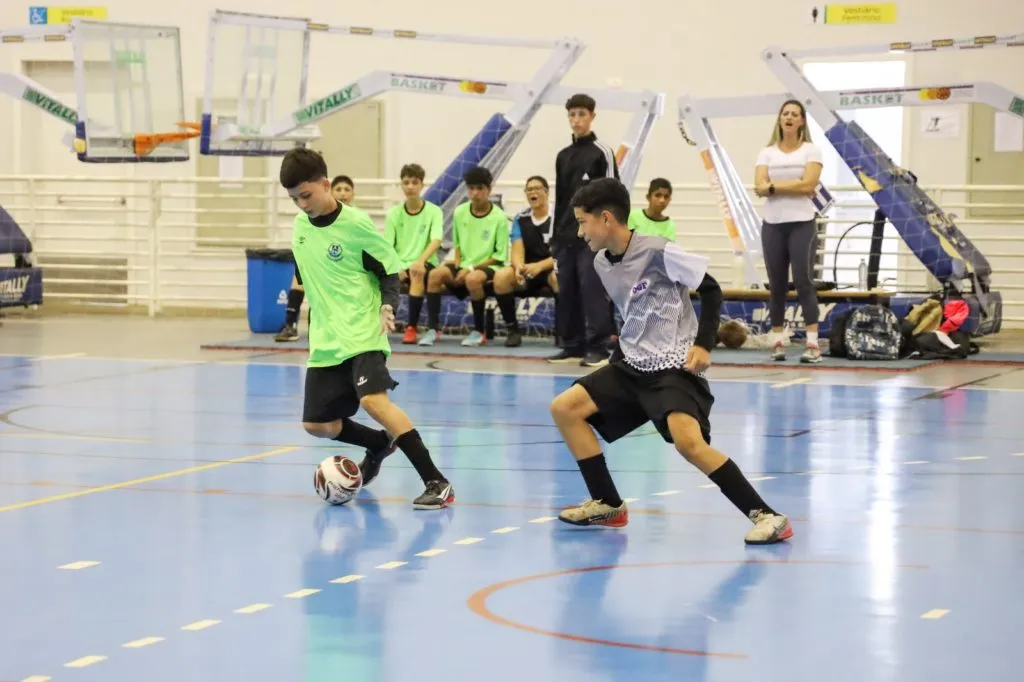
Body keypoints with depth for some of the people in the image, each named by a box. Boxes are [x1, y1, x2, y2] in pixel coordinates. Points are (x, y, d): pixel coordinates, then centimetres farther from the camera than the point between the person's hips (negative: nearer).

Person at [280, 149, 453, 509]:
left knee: (372, 399, -29)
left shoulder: (356, 224, -11)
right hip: (325, 342, 7)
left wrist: (388, 306, -23)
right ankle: (380, 444, 37)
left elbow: (390, 270, -7)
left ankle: (436, 482, -28)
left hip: (363, 335, -7)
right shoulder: (299, 226, 7)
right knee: (317, 424, 6)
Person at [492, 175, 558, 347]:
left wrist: (539, 266, -31)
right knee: (501, 277, -26)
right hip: (528, 271, 4)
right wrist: (519, 267, -30)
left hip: (552, 269, -4)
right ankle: (513, 329, -14)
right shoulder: (521, 219, 4)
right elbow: (517, 252, -5)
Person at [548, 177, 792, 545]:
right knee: (565, 408, 3)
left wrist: (703, 346, -19)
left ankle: (766, 515, -22)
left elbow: (711, 290, -12)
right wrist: (622, 351, 17)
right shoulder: (601, 263, 6)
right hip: (632, 366, 9)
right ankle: (608, 505, 11)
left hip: (674, 367, -9)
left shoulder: (659, 252, -17)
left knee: (687, 440, -29)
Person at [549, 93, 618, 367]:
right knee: (567, 291, 4)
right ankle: (573, 347, 10)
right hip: (566, 236, 6)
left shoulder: (602, 152, -1)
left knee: (592, 289, -11)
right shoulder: (563, 156, 16)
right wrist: (555, 236, 14)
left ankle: (598, 348, -11)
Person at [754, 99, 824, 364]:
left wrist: (774, 186, -10)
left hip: (802, 223, -3)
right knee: (776, 284, 4)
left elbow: (808, 185, -13)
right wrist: (793, 186, -14)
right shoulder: (767, 153, 9)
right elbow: (759, 187, -4)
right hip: (773, 224, 3)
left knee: (803, 281, -10)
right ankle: (777, 341, 10)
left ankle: (813, 344, -13)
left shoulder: (811, 150, 1)